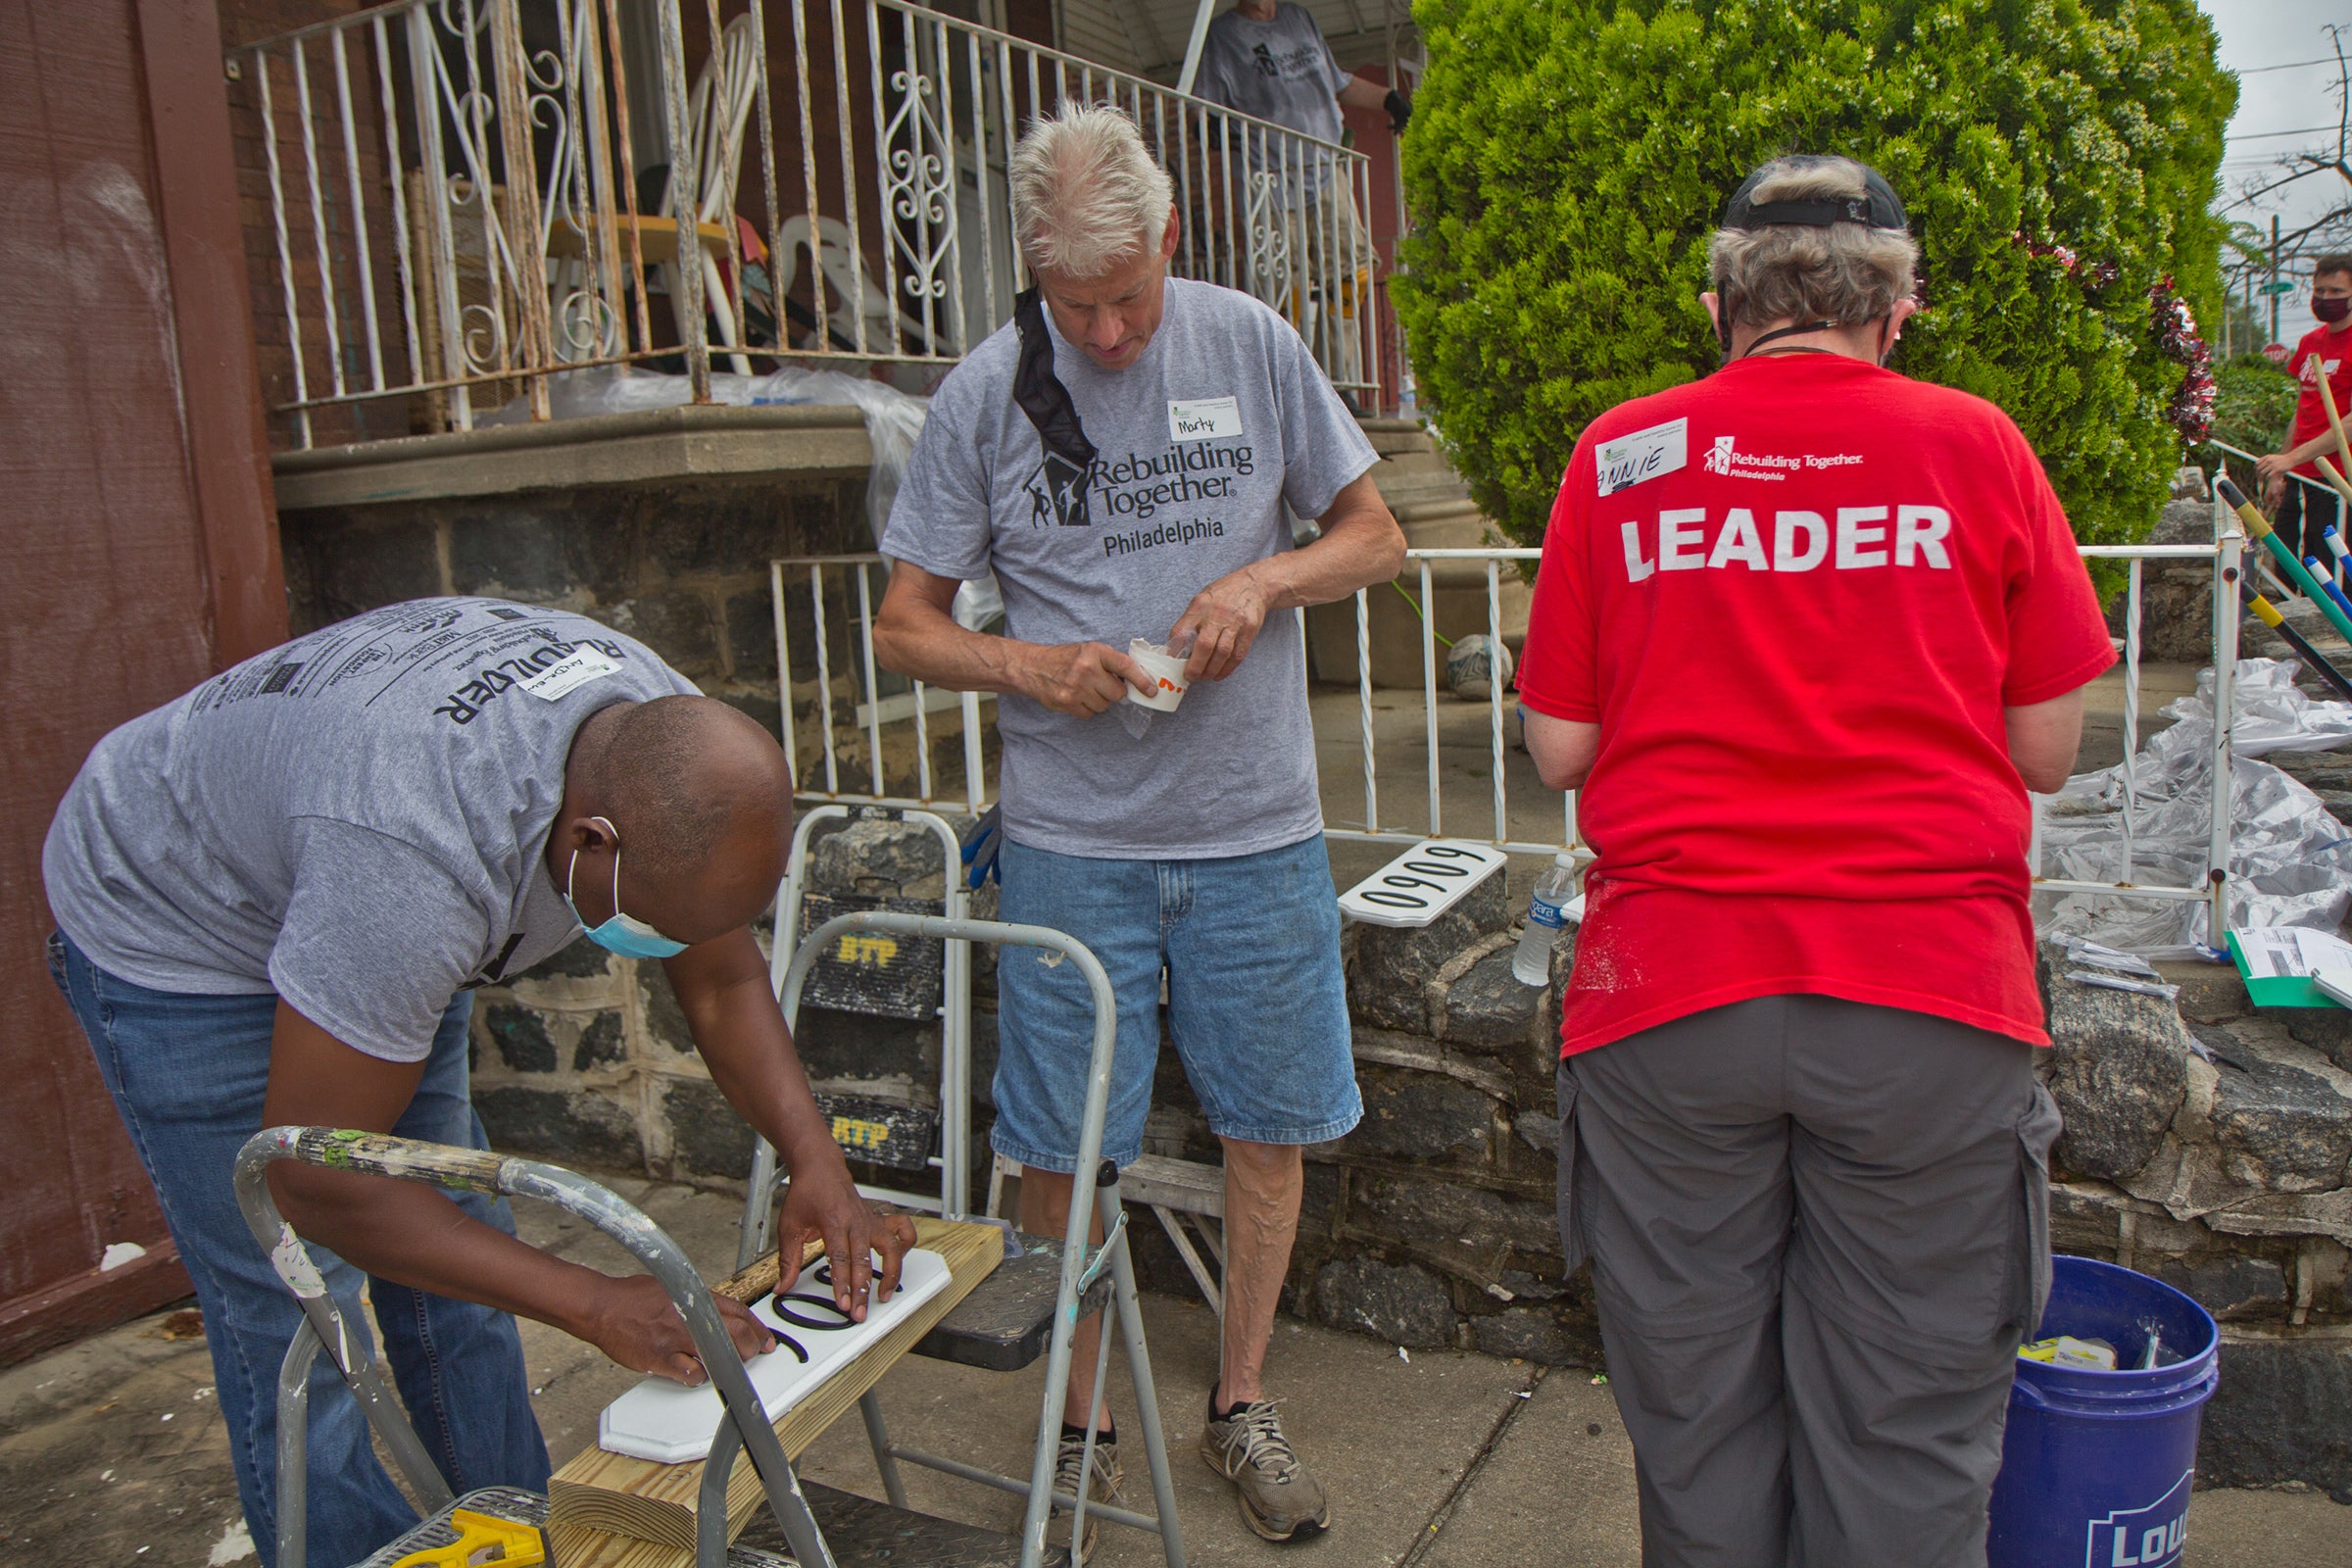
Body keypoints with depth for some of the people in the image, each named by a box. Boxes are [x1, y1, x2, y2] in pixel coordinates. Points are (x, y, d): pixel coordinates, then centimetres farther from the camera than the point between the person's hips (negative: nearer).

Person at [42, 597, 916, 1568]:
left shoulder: (675, 751, -22)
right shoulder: (417, 854, -43)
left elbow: (724, 982, -8)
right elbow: (316, 1176, -33)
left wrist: (816, 1162, -21)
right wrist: (597, 1307, -32)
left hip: (382, 929, 6)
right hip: (174, 926, -6)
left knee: (459, 1271, 8)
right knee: (295, 1322, -8)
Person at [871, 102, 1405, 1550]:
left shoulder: (1253, 345, 1)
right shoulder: (986, 394, -2)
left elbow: (1377, 537, 8)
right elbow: (905, 626, 3)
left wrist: (1265, 577, -12)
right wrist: (1026, 665, -16)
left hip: (1257, 828, 1)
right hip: (1071, 841, -1)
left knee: (1270, 1126, 10)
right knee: (1059, 1151, 5)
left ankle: (1242, 1402, 33)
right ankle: (1081, 1422, 29)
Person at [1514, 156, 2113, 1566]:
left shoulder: (1619, 458, 2)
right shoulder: (1975, 446, 1)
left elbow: (1559, 748, 3)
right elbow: (2047, 753, 4)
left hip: (1667, 988, 1)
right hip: (1927, 991, 0)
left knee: (1696, 1430, 16)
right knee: (1905, 1443, 14)